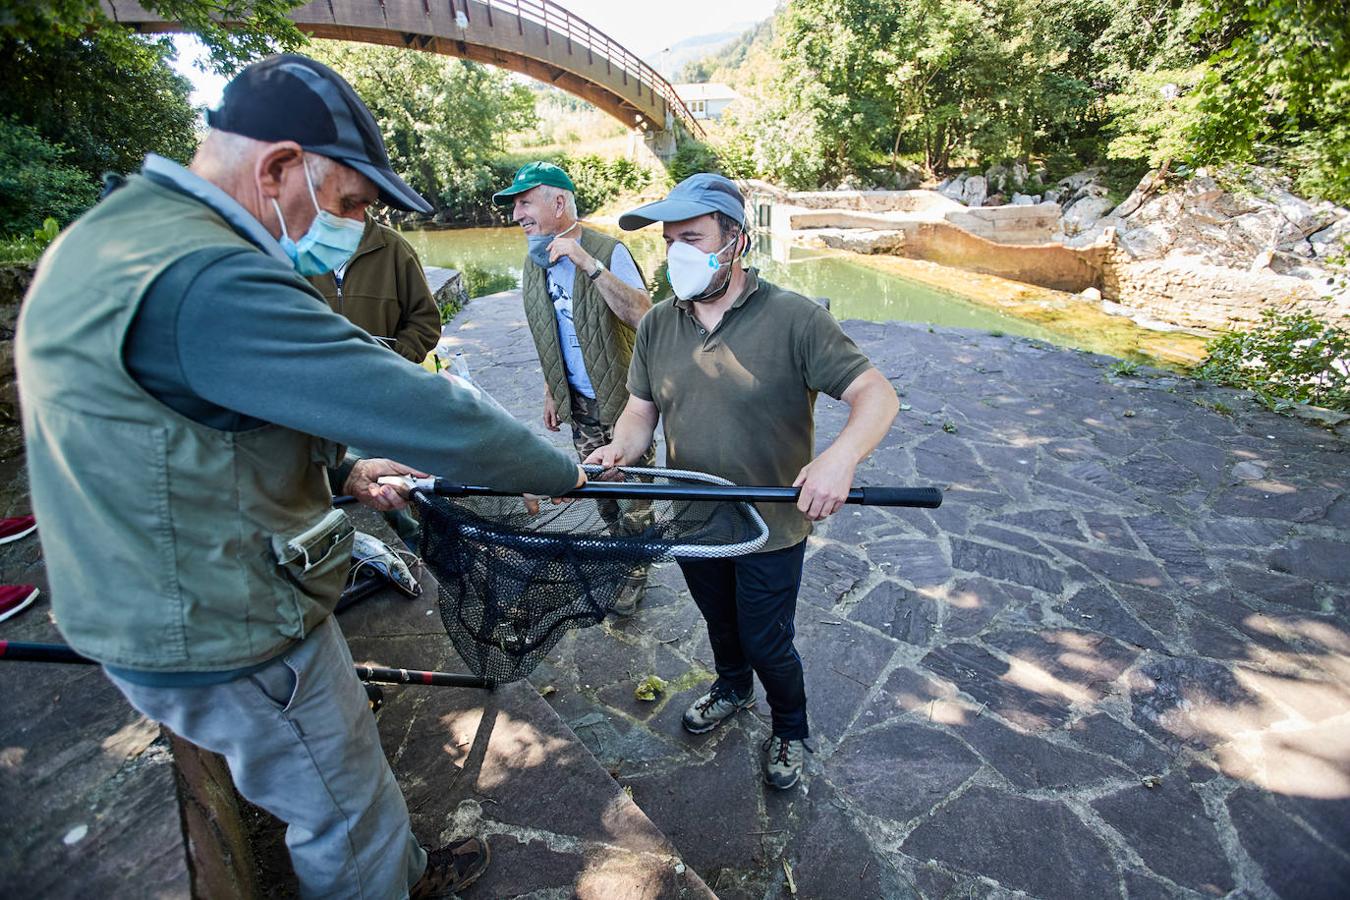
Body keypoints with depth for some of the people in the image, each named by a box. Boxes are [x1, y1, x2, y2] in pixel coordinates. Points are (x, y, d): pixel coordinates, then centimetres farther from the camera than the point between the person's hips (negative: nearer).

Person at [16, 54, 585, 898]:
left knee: (351, 753, 28)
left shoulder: (113, 233, 6)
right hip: (230, 645, -10)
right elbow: (423, 411, -32)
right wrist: (564, 472, -18)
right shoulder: (204, 280, -31)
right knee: (345, 813, 15)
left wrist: (338, 469, 9)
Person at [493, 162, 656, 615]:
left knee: (632, 490, 3)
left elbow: (643, 316, -28)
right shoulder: (534, 261, 7)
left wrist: (589, 263, -32)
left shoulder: (608, 250, -14)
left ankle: (636, 571, 24)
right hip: (579, 402, 6)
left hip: (623, 399, -6)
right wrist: (551, 392, 17)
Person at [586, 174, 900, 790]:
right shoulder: (657, 324, -3)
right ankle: (732, 689, 60)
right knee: (718, 621, 28)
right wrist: (620, 447, -19)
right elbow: (641, 408, 4)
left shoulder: (793, 318, -19)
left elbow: (877, 395, -20)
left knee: (766, 644, 12)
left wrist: (841, 456, -40)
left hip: (770, 527, -4)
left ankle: (791, 728, 44)